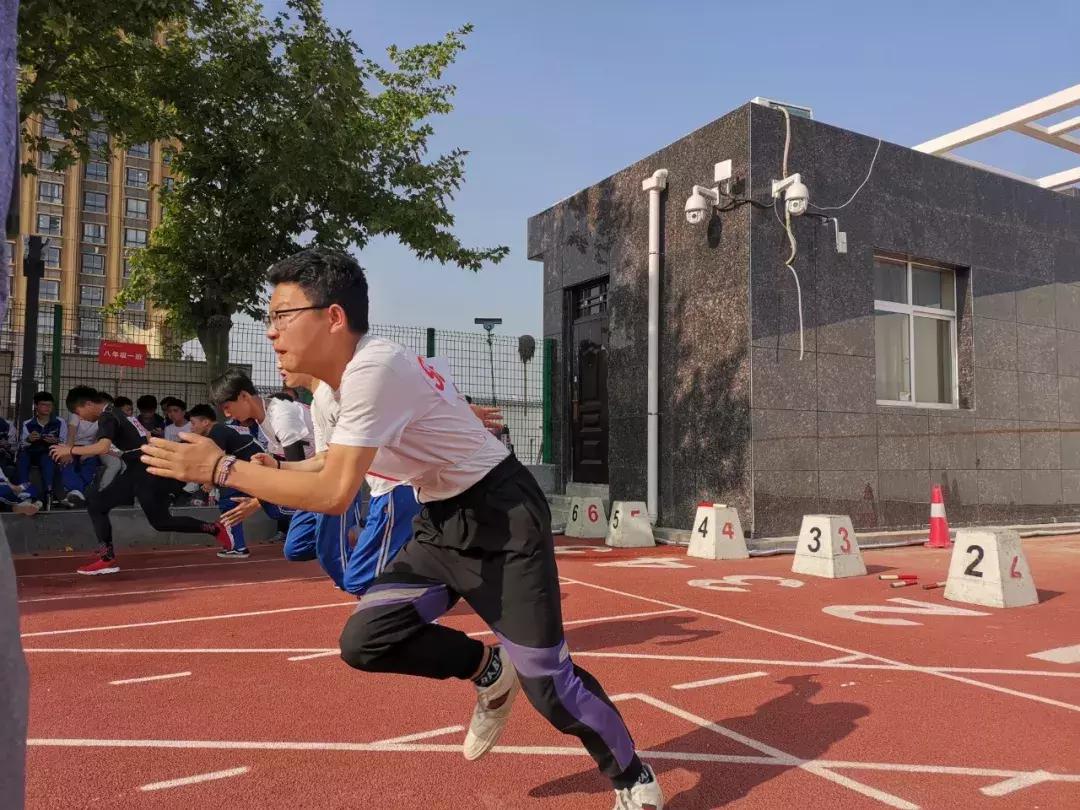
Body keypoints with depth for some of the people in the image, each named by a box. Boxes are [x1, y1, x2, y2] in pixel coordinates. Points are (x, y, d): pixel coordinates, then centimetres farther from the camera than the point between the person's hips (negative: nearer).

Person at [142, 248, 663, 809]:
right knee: (365, 641, -4)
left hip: (503, 517, -8)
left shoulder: (374, 368, -25)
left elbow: (335, 494, -30)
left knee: (546, 682, -5)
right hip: (442, 522, 8)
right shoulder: (331, 389, 3)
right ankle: (488, 670, 19)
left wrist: (219, 468, -23)